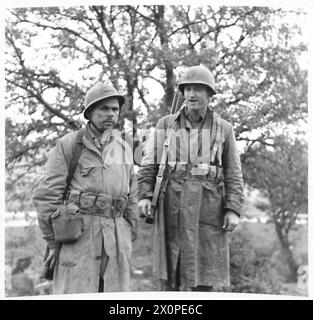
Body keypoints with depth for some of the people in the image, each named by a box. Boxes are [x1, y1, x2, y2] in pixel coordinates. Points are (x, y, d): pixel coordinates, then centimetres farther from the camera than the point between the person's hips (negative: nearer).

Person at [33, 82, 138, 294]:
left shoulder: (124, 149, 13)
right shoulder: (69, 144, -1)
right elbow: (47, 196, -3)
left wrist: (128, 241, 14)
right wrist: (54, 243, -4)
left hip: (115, 236, 5)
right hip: (78, 235, -4)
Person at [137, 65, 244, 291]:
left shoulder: (224, 129, 6)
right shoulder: (166, 124, 7)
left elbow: (234, 173, 4)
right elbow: (149, 163, 4)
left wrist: (234, 210, -5)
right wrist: (144, 195, -8)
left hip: (208, 205, 0)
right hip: (173, 204, 1)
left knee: (203, 275, 0)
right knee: (170, 274, 4)